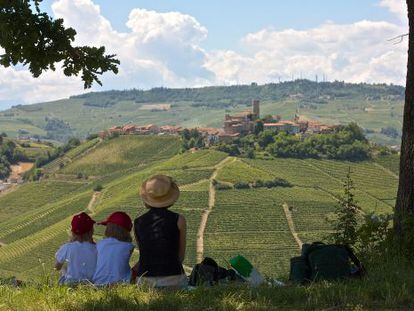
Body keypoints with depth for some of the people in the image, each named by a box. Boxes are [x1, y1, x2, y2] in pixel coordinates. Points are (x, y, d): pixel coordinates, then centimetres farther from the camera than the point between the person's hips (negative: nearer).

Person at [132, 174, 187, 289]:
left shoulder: (138, 223, 4)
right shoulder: (178, 220, -2)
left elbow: (144, 254, 12)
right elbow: (181, 255, 6)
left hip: (145, 282, 2)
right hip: (173, 281, -2)